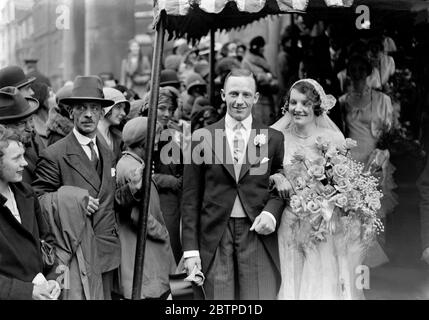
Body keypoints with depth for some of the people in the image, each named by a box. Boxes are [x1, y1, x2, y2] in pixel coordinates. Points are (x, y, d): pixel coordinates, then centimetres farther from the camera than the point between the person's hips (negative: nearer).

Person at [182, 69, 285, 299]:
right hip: (215, 238, 0)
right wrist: (190, 249, 0)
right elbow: (191, 197, 5)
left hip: (258, 235, 0)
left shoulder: (274, 139, 5)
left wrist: (271, 212, -9)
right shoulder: (202, 138, 4)